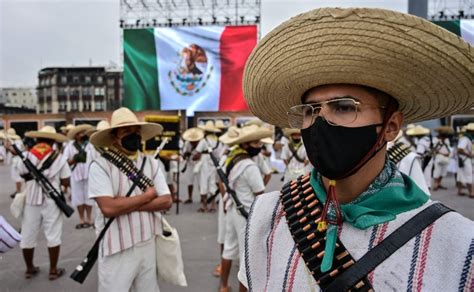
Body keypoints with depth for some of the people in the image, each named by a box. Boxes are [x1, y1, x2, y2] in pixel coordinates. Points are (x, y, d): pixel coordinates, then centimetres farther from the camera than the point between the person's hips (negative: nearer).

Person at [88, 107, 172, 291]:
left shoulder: (151, 163, 3)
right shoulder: (100, 166, -11)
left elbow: (166, 201, -4)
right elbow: (108, 208, -22)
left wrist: (126, 204, -15)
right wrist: (147, 196, -12)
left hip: (149, 245, 5)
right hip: (117, 250, -4)